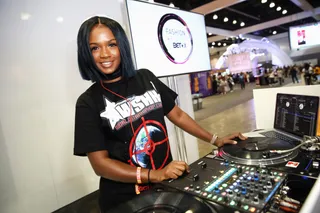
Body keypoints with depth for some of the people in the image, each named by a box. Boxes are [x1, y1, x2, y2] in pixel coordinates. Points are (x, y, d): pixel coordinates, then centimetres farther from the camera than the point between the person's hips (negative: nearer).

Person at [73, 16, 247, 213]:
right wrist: (154, 175, -23)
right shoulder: (89, 102, -11)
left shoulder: (145, 78, -1)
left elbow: (176, 114, 5)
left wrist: (215, 140, 4)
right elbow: (100, 163, -14)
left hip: (167, 183, 4)